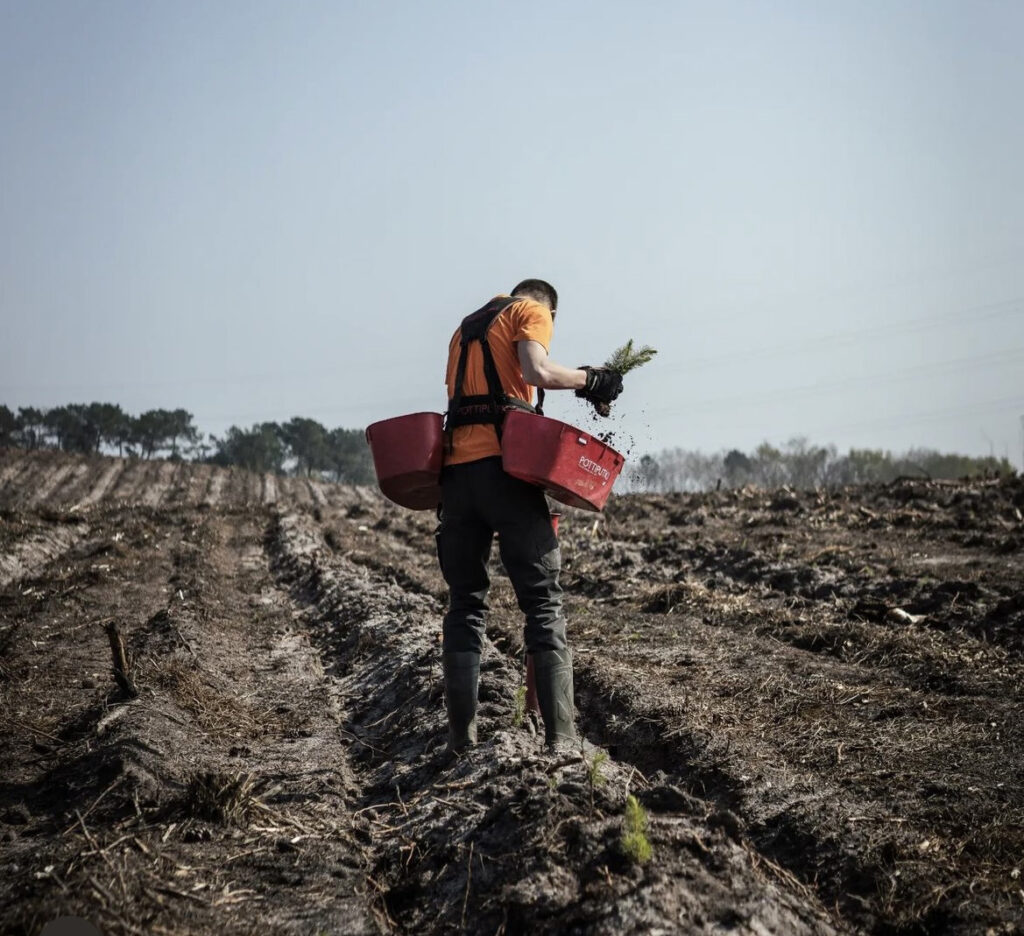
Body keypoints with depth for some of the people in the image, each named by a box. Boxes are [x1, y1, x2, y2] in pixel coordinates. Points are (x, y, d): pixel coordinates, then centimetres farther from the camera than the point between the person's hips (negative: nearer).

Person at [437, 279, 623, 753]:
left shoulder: (466, 328, 30)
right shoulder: (532, 312, 9)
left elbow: (459, 395, 21)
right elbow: (536, 371, -11)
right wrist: (589, 379, 3)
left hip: (456, 468, 6)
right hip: (503, 464, -6)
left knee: (464, 604, 10)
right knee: (543, 603, -4)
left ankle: (461, 738, 6)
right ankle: (560, 738, -10)